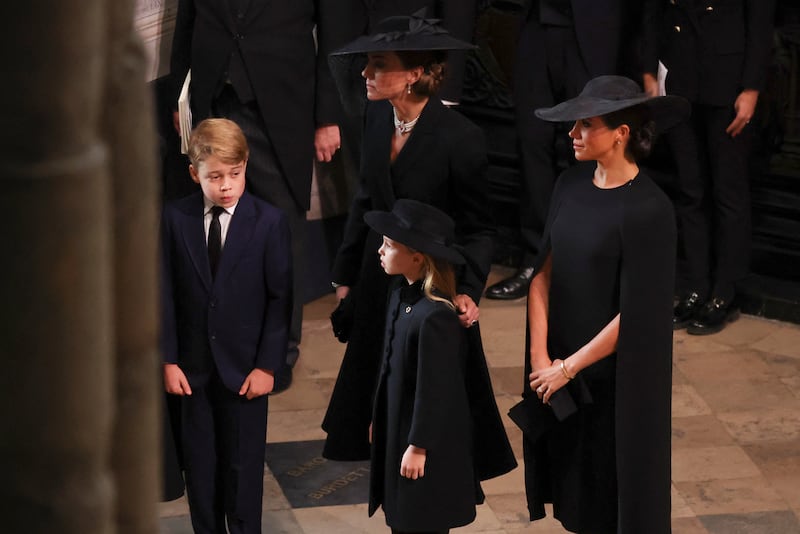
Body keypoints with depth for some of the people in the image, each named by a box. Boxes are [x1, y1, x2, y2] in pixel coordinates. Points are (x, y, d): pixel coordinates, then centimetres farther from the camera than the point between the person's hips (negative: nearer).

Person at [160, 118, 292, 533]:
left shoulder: (269, 222, -8)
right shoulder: (175, 219, -3)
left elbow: (280, 298, -5)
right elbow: (165, 294, 0)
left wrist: (267, 364, -7)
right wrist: (168, 359, -3)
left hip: (245, 366, -2)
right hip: (193, 366, 2)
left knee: (243, 464, 6)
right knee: (199, 463, 10)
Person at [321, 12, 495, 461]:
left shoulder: (460, 137, -22)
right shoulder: (379, 116, -4)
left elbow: (478, 227, -15)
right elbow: (367, 200, 8)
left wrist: (469, 290, -27)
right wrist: (346, 273, 10)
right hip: (380, 282, 6)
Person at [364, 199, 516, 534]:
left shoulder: (435, 316, -27)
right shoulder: (402, 296, 0)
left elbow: (434, 387, -22)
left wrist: (419, 446, -16)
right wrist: (378, 419, 19)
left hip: (429, 437, -9)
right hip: (396, 428, 9)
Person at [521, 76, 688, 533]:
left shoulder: (649, 210, -21)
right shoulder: (572, 184, 0)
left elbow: (635, 314, -19)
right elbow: (544, 270, 2)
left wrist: (568, 368, -12)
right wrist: (539, 356, -6)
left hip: (615, 378, -6)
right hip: (559, 367, 6)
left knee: (614, 484, 8)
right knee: (571, 477, 16)